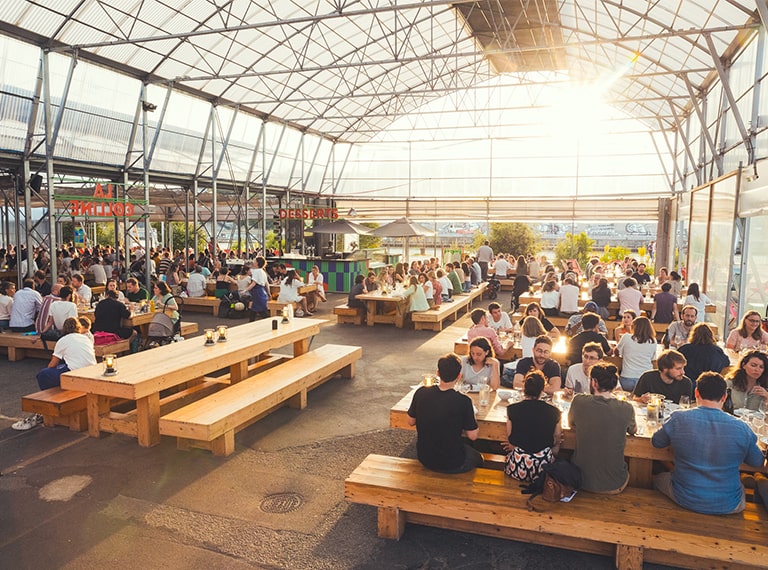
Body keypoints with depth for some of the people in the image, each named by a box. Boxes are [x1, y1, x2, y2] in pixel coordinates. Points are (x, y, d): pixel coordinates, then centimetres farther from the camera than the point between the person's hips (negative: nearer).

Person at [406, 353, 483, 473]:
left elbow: (410, 421, 1)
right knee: (477, 458, 28)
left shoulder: (421, 392, -13)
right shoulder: (463, 401, -23)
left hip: (424, 459, 4)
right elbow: (472, 436, -15)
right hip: (452, 465, -4)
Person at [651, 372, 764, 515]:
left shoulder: (678, 419, -16)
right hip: (728, 507, 1)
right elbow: (758, 462, 4)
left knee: (659, 479, 31)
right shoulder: (741, 428, -14)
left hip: (685, 500, -1)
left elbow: (656, 442, 2)